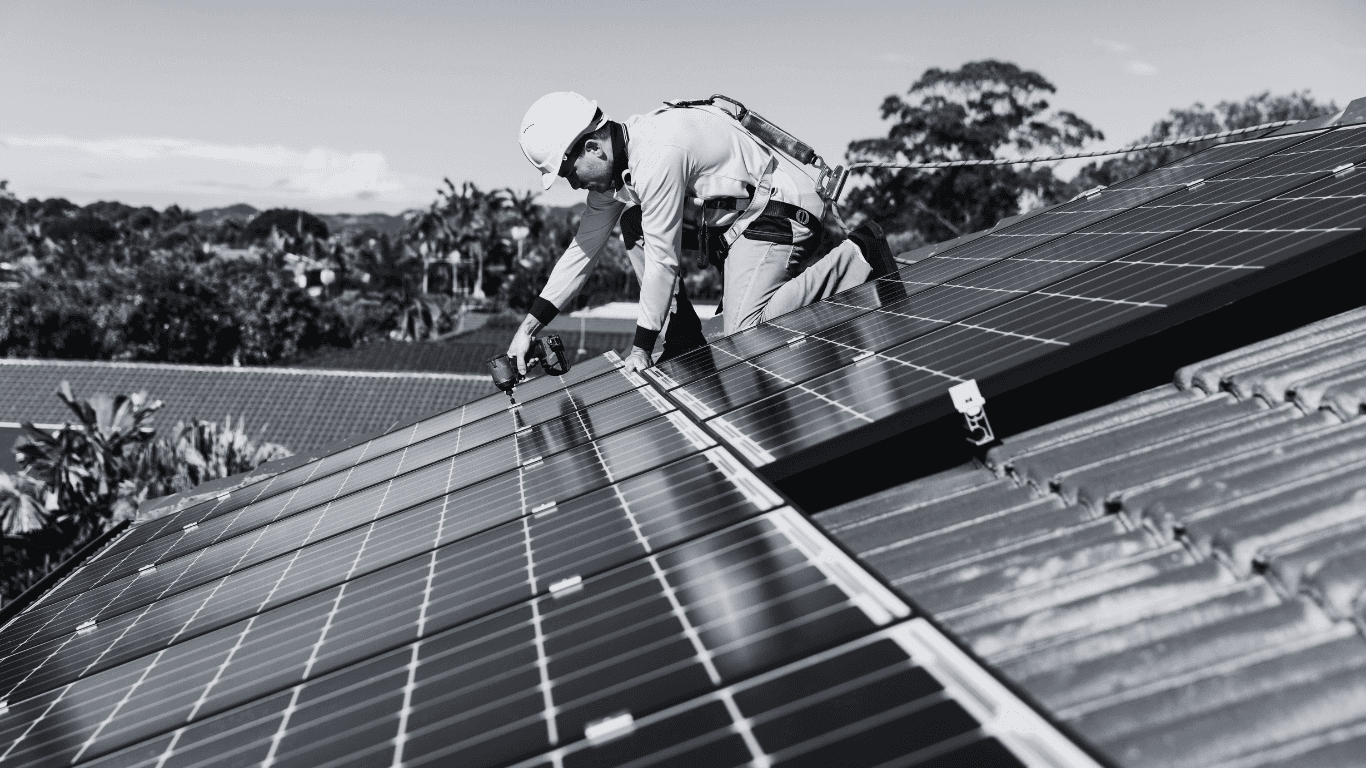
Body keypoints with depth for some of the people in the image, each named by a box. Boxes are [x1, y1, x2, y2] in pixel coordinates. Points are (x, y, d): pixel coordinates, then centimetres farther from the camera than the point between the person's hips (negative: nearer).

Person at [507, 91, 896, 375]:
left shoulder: (656, 153, -28)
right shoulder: (612, 162, 2)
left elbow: (662, 259, -24)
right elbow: (583, 248, 7)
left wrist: (641, 349, -14)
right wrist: (527, 328, 3)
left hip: (779, 210, -10)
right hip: (736, 213, 10)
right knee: (634, 233, 3)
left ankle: (854, 257, -9)